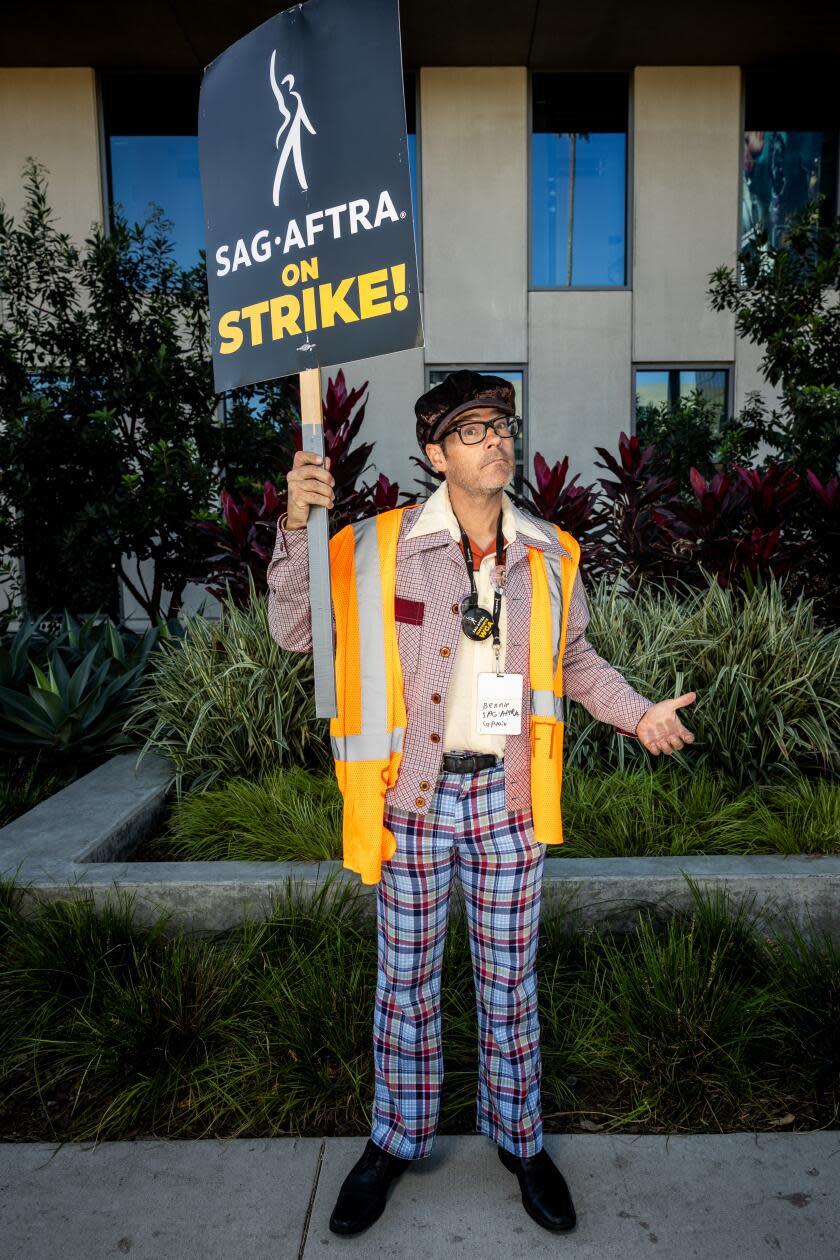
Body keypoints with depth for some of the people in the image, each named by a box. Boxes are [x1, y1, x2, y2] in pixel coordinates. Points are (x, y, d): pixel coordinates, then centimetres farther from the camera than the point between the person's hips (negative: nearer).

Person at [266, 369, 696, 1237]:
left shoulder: (548, 554, 1)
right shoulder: (379, 547, -8)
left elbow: (572, 656, 15)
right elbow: (293, 631, -4)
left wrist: (637, 712, 3)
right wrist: (297, 529, -16)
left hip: (507, 797, 2)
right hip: (414, 797, -1)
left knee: (509, 977, 17)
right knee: (406, 977, 15)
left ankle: (518, 1137, 40)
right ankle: (396, 1139, 38)